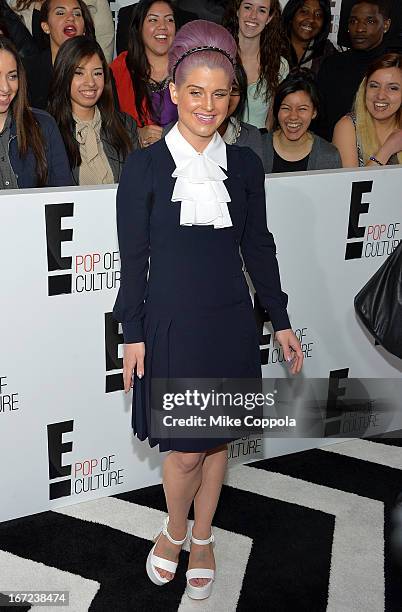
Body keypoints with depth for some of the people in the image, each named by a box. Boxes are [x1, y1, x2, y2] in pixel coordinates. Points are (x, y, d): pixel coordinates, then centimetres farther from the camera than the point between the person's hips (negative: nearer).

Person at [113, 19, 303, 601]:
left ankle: (202, 538, 36)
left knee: (218, 440, 14)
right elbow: (133, 257, -4)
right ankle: (174, 530, 34)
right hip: (171, 323, -3)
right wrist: (133, 334, -5)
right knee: (185, 447, 3)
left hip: (231, 323, 3)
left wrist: (280, 319, 9)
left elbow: (258, 246, 8)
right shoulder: (145, 166, -6)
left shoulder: (243, 164, 3)